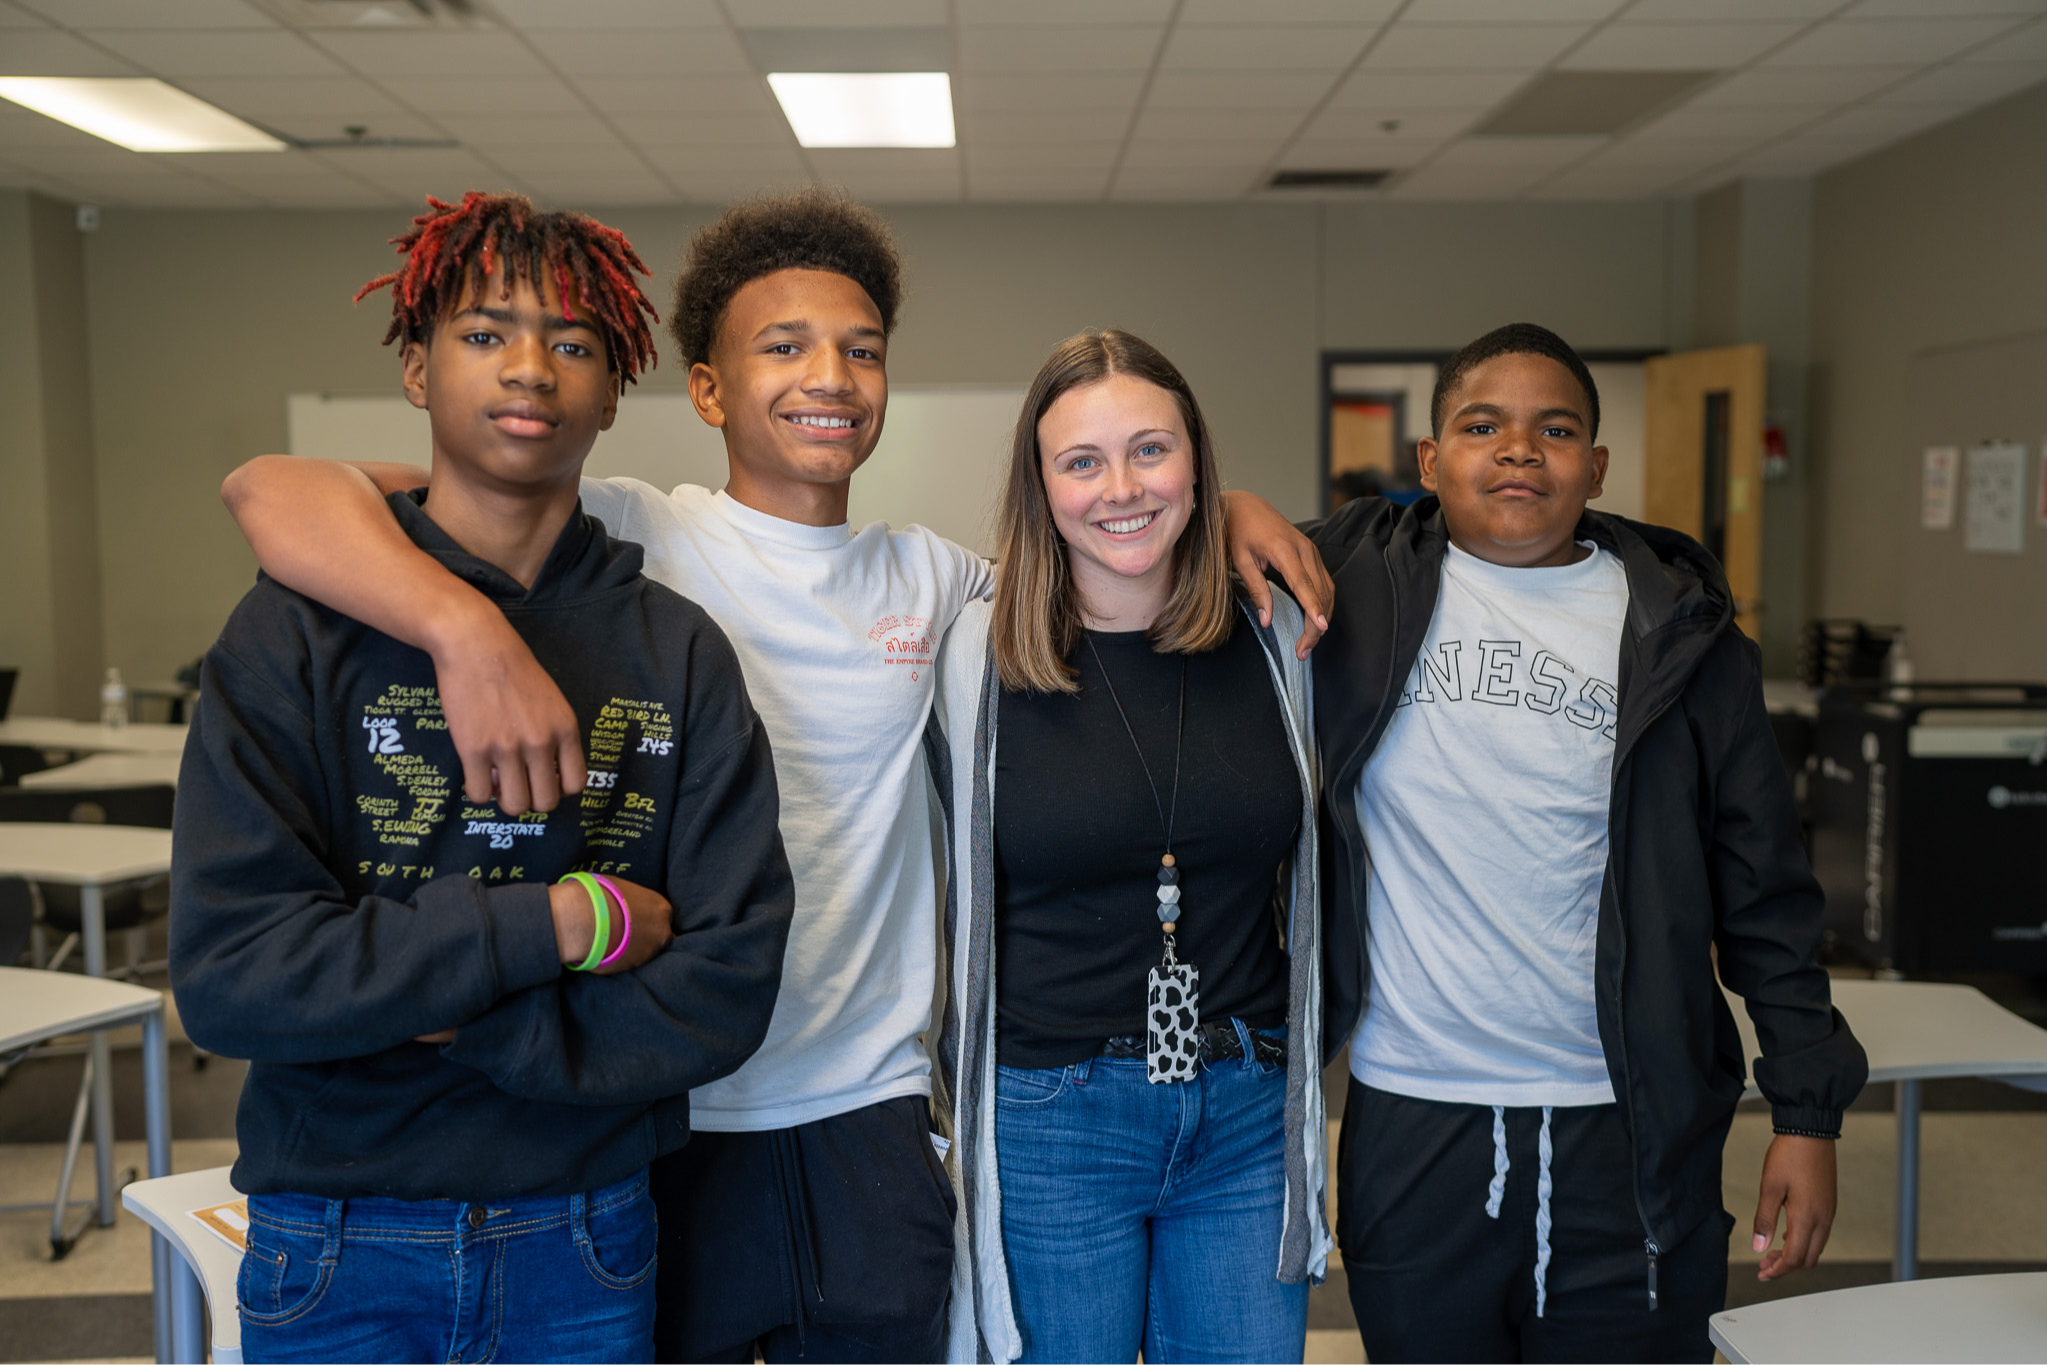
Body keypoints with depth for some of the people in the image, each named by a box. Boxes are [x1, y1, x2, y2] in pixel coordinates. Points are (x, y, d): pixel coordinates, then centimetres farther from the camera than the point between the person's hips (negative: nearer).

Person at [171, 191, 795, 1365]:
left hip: (584, 1249, 1)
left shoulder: (678, 650, -4)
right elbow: (227, 972, -17)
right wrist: (567, 919, -18)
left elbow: (725, 991, -10)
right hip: (338, 1254, -1)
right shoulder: (300, 628, -7)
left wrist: (450, 1014, -17)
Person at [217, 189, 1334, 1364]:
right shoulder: (627, 538, -9)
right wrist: (470, 628, -35)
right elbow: (274, 490, -16)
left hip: (871, 1122, 4)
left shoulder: (926, 577, 8)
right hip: (659, 1130, -3)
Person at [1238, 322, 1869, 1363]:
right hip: (1410, 1121, 0)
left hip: (1632, 1131, 1)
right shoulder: (1355, 586, 0)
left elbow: (1762, 886, 5)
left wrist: (1806, 1111, 2)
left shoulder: (1676, 629, 3)